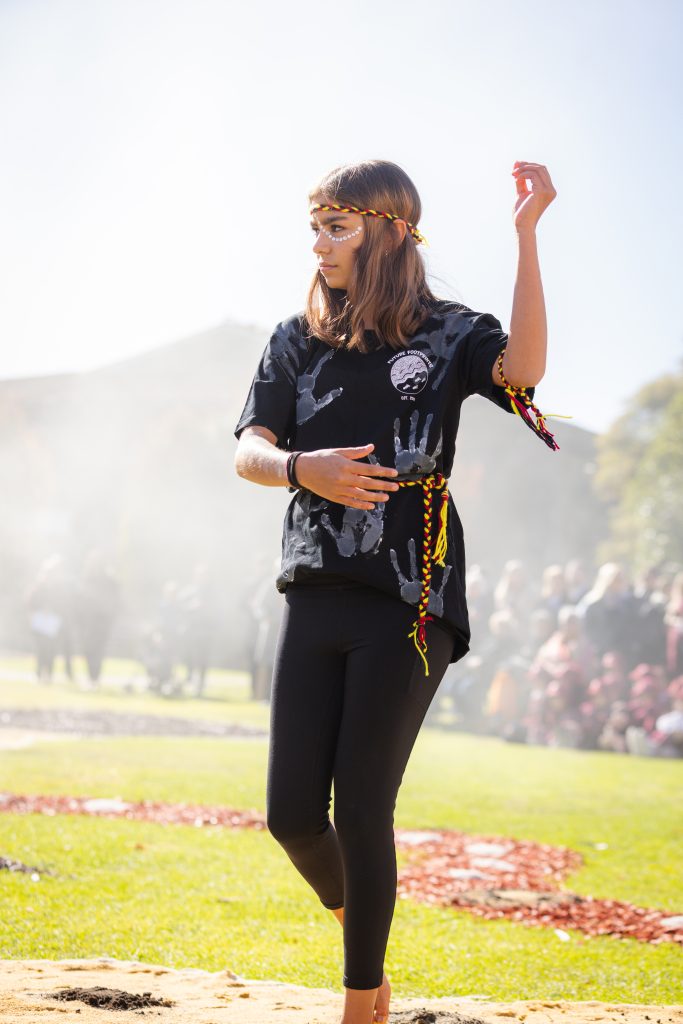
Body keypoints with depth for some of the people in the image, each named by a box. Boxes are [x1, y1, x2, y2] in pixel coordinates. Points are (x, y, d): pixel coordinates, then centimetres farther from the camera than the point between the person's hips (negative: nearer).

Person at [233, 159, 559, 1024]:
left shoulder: (447, 334, 2)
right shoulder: (296, 341, 13)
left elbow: (522, 368, -20)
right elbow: (248, 450, 4)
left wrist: (526, 236, -24)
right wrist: (300, 468, -18)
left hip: (410, 604, -4)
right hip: (316, 596, 4)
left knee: (362, 813, -5)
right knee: (291, 814, 1)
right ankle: (356, 931, 32)